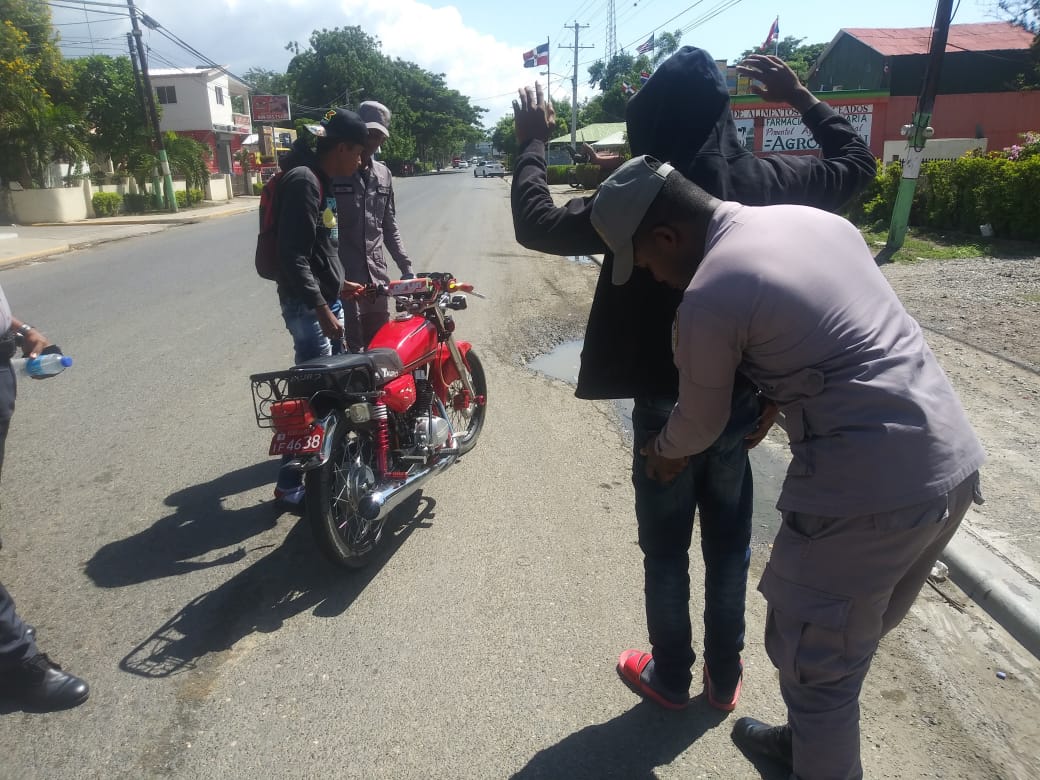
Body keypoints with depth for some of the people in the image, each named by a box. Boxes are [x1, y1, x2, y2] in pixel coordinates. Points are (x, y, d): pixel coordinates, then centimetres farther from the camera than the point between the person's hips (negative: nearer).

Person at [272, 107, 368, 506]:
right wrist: (322, 310, -25)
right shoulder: (302, 180, -17)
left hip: (326, 299, 10)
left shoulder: (322, 180, 15)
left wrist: (338, 284, 24)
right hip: (307, 305, -10)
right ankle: (290, 485, 4)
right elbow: (293, 256, -24)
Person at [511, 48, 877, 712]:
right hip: (743, 401, 4)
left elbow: (536, 225, -10)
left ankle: (671, 678, 33)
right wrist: (802, 97, 20)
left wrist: (533, 144, 3)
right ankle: (725, 676, 36)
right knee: (729, 546, 19)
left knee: (666, 552, 15)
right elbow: (858, 164, 13)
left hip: (666, 407, -3)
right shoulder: (766, 180, -4)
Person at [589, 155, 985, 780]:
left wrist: (664, 454, 23)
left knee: (815, 657, 12)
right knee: (848, 635, 27)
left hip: (869, 490, -9)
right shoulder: (815, 216, 8)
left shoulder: (707, 297, -14)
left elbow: (701, 423, 2)